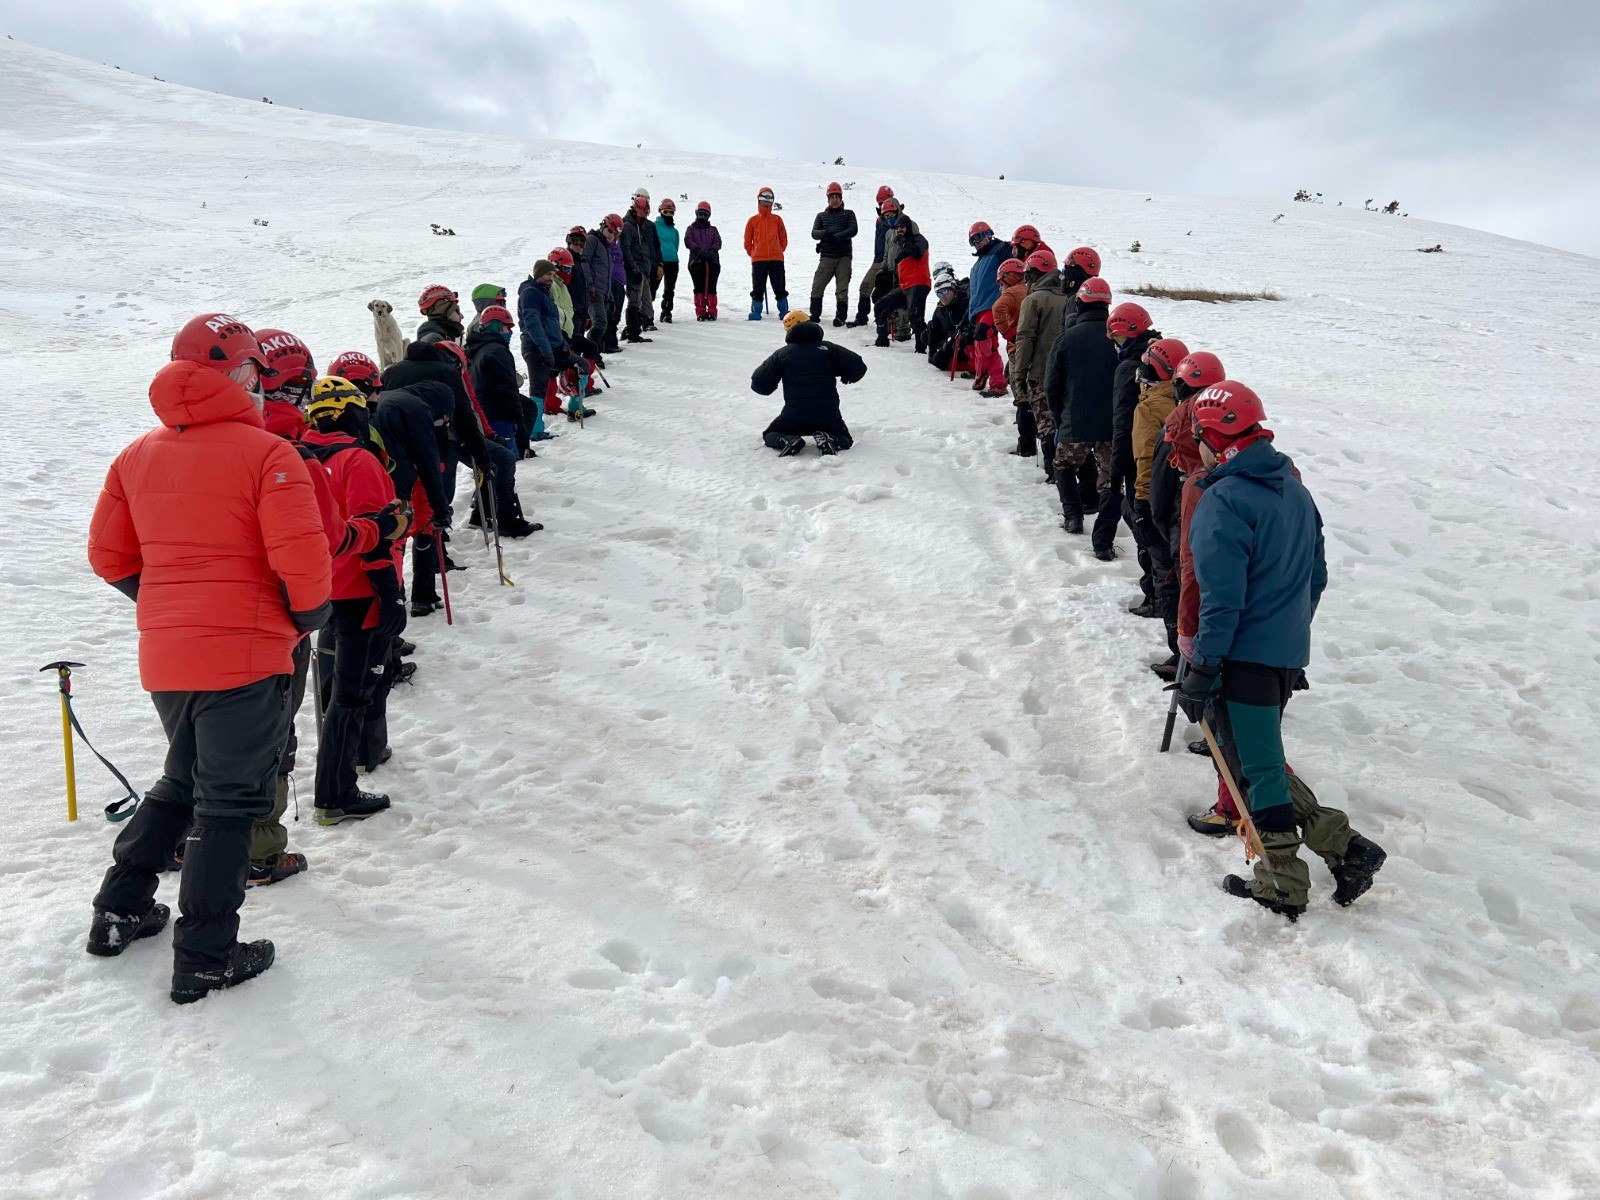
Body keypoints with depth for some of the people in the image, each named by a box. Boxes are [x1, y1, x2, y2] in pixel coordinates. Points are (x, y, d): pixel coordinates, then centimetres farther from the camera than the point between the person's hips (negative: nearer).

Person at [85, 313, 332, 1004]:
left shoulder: (138, 455, 8)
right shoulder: (266, 453, -12)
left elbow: (109, 556, 11)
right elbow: (303, 560, -19)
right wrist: (309, 618, -1)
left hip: (163, 656, 7)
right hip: (245, 656, -6)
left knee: (182, 780, 26)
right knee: (230, 801, 4)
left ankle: (120, 911, 32)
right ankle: (205, 960, 11)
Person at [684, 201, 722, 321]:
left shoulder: (713, 229, 20)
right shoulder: (691, 229, 16)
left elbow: (718, 242, 5)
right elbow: (688, 242, -1)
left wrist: (712, 251, -16)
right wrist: (699, 251, -18)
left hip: (712, 261, 1)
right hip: (696, 261, -1)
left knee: (711, 287, -4)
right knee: (699, 288, -5)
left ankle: (712, 312, -2)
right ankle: (700, 312, -2)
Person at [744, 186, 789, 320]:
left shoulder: (777, 219, 9)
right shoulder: (753, 221, 7)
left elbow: (783, 238, 14)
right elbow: (747, 241, 11)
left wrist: (779, 251, 9)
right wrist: (753, 254, 6)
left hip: (776, 259, 0)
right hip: (758, 260, 0)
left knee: (779, 288, 1)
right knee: (758, 288, -1)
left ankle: (784, 311, 4)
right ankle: (756, 312, 2)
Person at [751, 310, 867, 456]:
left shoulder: (781, 354, 6)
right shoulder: (828, 348, 8)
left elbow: (760, 384, 4)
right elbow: (858, 367, 3)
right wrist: (847, 377, 25)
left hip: (794, 416, 0)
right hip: (828, 414, 1)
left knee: (770, 435, 23)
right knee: (845, 440, 24)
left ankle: (789, 440, -11)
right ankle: (829, 440, -11)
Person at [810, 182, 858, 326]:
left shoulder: (848, 214, 13)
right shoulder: (821, 215, 17)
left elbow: (853, 230, -4)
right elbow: (814, 233, 3)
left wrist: (836, 236, -18)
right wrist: (825, 233, -20)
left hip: (844, 256, -1)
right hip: (826, 256, 2)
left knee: (842, 289, -4)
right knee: (817, 287, -5)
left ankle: (840, 316, 0)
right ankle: (815, 314, 4)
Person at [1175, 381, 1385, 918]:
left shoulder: (1222, 500, -18)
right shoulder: (1293, 487, 9)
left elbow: (1221, 599, -21)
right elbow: (1316, 576, 16)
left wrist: (1201, 671, -16)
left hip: (1244, 655, -8)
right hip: (1290, 653, 8)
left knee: (1258, 769, 3)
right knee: (1263, 759, 20)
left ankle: (1283, 885, 14)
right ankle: (1341, 844, 17)